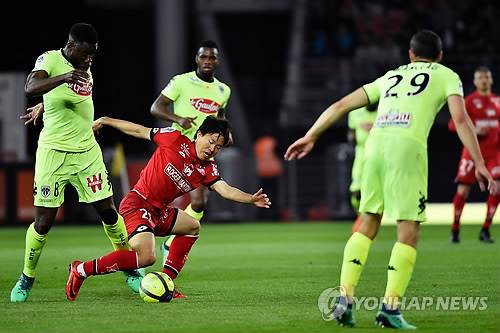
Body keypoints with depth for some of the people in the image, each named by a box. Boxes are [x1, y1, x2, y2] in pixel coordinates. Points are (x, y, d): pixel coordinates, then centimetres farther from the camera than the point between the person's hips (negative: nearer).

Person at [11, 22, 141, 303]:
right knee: (44, 221, -5)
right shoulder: (50, 60, -10)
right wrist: (63, 77, -46)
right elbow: (30, 88, -31)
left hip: (87, 153, 5)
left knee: (109, 212, 5)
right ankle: (27, 277, 15)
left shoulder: (85, 69, 9)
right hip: (54, 153, -5)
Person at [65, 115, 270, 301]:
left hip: (158, 212, 8)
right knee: (147, 257, -26)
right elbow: (140, 131, 3)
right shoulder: (176, 139, -7)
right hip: (137, 204, -8)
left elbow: (224, 190, -6)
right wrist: (105, 121, 9)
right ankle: (82, 270, -20)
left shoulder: (208, 170, 8)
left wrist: (250, 199, -23)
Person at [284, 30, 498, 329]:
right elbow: (460, 119, 3)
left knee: (367, 226, 15)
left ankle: (345, 299, 6)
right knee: (409, 232, 0)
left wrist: (311, 136, 31)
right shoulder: (446, 76, 19)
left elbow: (341, 105, 26)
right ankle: (390, 307, -9)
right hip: (408, 147, -4)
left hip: (376, 142, 4)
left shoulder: (390, 77, 31)